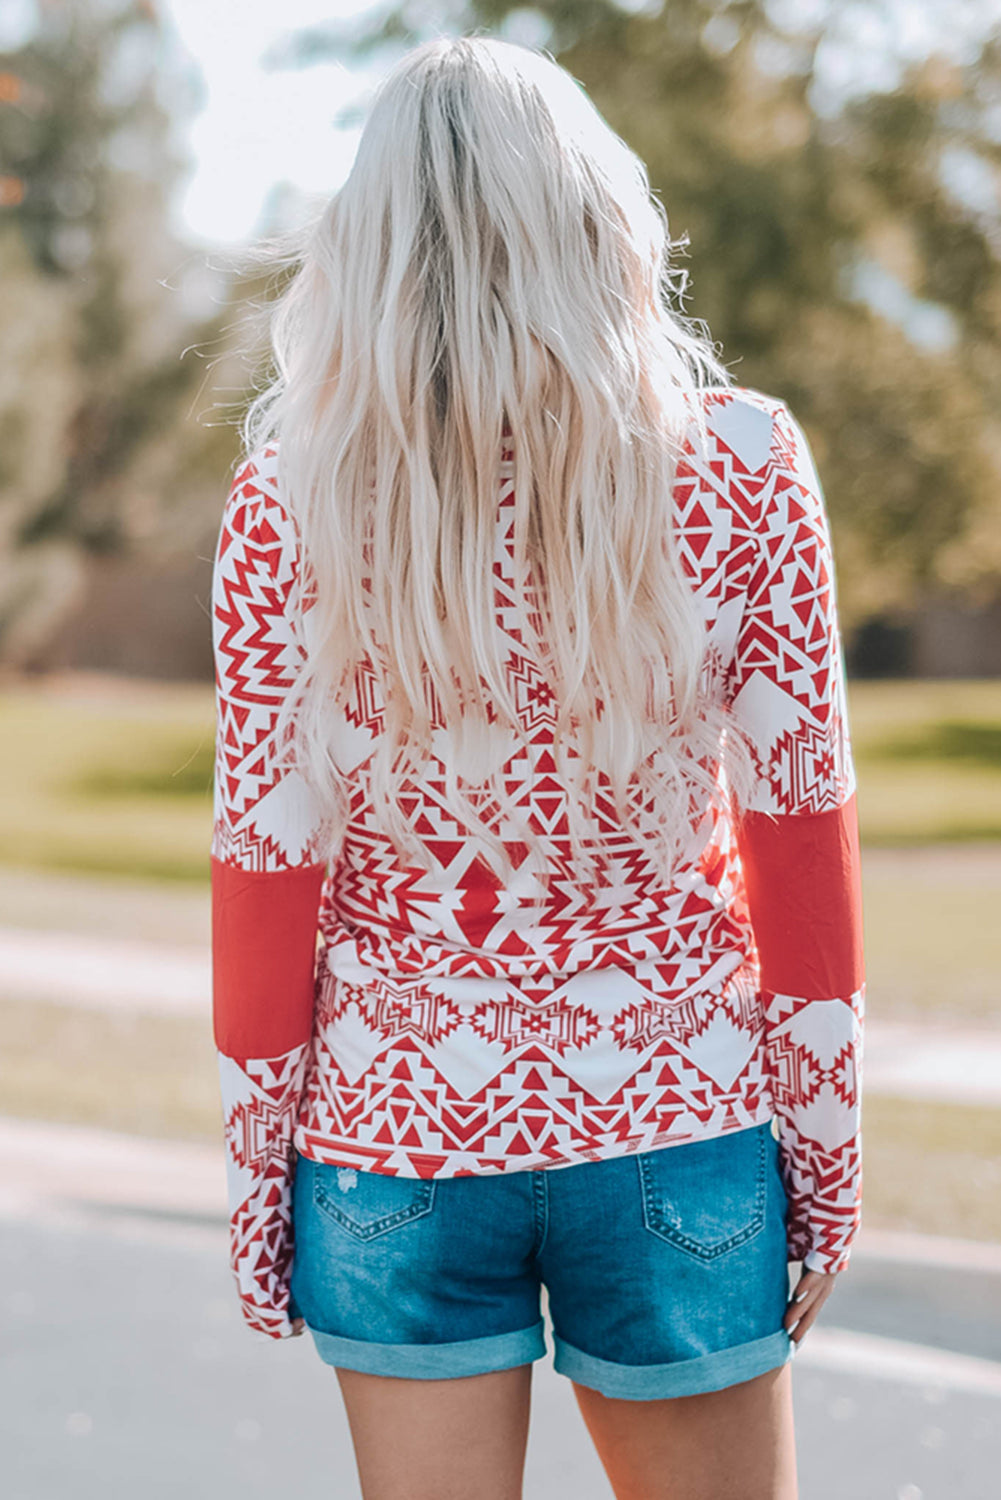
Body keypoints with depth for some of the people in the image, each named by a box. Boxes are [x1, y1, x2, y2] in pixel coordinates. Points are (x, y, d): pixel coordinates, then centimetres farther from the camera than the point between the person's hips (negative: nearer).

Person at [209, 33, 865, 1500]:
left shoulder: (294, 496, -7)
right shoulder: (743, 462, -6)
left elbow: (267, 858, -6)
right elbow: (800, 826, -4)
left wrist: (258, 1169, 4)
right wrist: (827, 1138, 4)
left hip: (397, 1131, 0)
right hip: (674, 1122, 0)